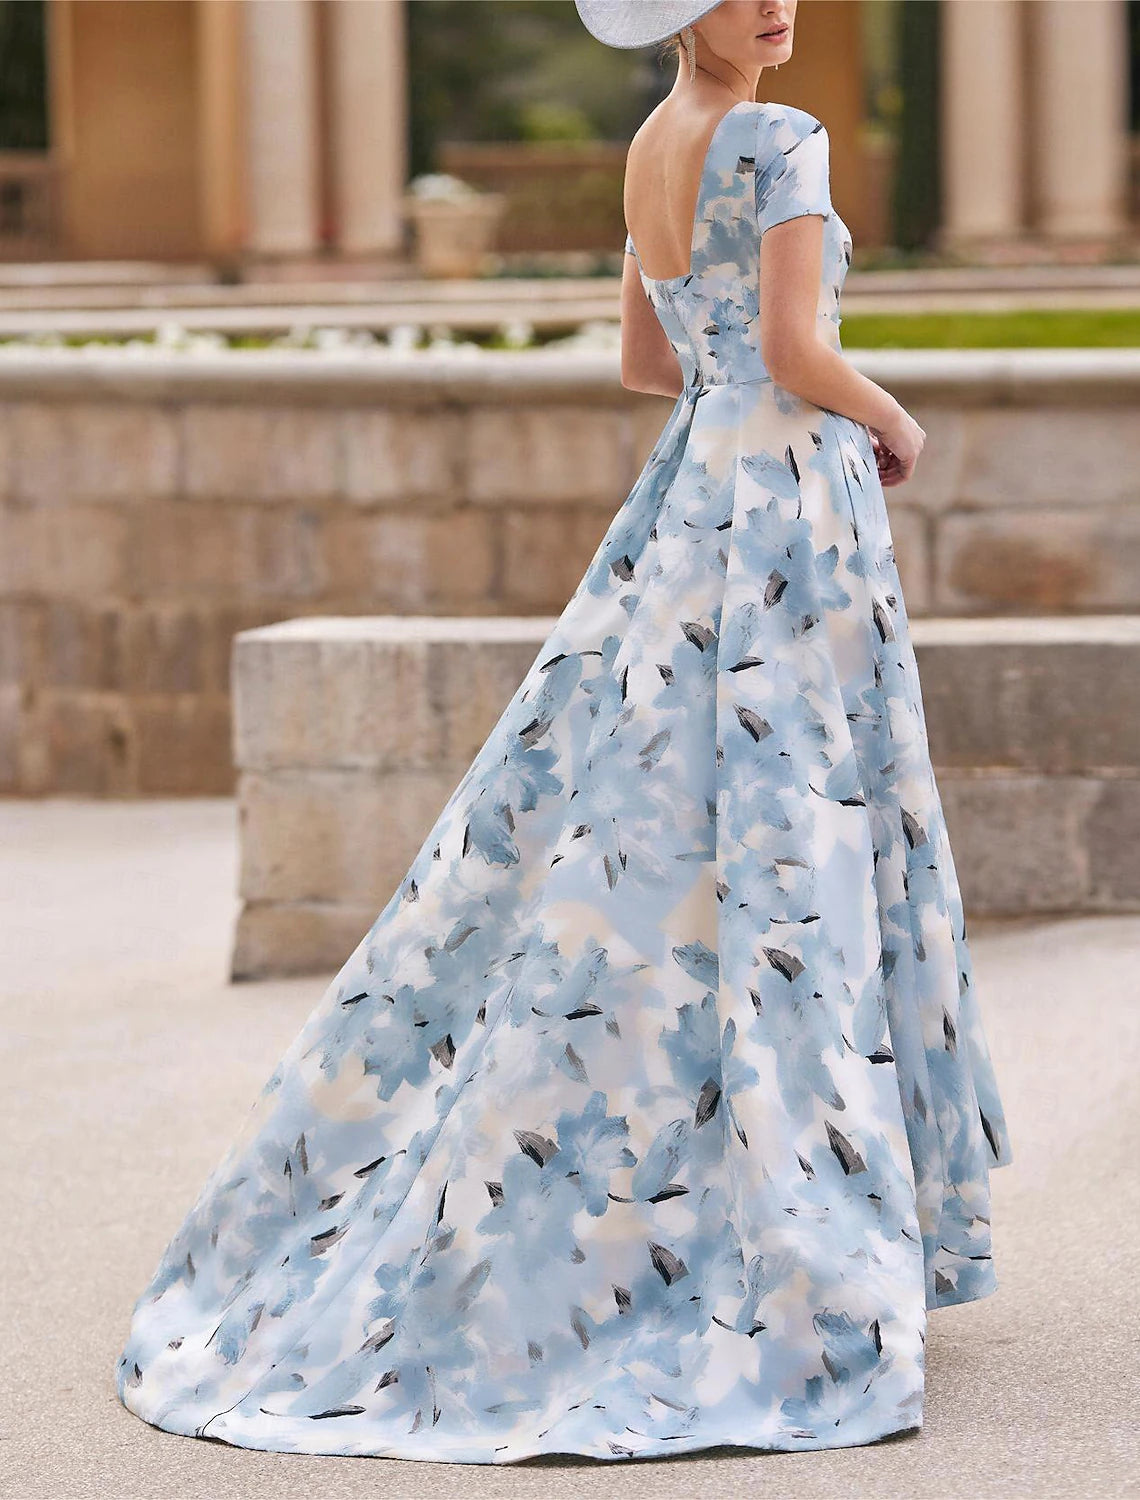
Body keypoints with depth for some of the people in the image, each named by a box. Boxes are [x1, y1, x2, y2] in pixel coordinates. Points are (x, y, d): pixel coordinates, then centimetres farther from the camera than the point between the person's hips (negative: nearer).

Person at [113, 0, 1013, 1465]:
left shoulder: (653, 146, 13)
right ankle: (785, 1271, -4)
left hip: (685, 507, 8)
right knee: (775, 858, -6)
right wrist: (893, 419, 1)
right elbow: (799, 355, -18)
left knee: (621, 843, 12)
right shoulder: (783, 141, -13)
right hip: (789, 520, -8)